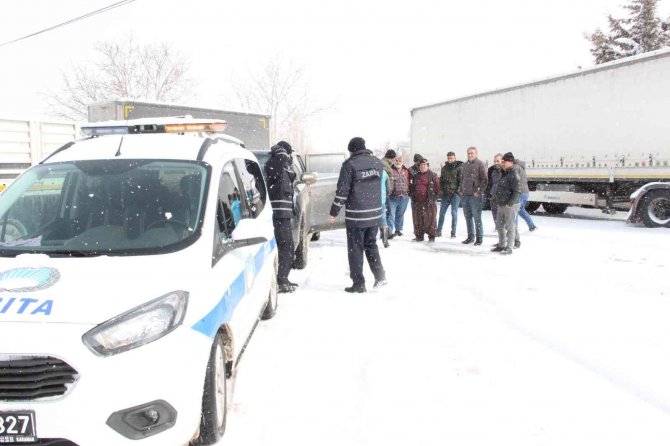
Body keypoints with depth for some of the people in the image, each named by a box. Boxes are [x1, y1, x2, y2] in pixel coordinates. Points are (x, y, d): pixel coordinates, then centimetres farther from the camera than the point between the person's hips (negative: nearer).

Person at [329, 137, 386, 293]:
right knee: (371, 245, 21)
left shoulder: (349, 165, -12)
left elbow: (342, 191, -13)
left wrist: (334, 212, -4)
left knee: (355, 249, 5)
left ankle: (359, 283, 8)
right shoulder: (377, 163, 4)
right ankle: (380, 276, 15)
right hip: (375, 213, 5)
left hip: (356, 215, -5)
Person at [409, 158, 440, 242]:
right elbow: (412, 187, 25)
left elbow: (437, 187, -2)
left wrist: (435, 197, -8)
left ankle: (431, 236, 2)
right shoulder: (416, 176, 18)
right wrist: (412, 195, 13)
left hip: (429, 202, -5)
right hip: (417, 202, 5)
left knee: (430, 219, -4)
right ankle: (419, 236, 16)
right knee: (418, 220, 7)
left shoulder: (433, 175, 2)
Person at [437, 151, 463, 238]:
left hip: (455, 193, -4)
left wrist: (458, 190, -14)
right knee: (442, 212, 3)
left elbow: (462, 180, -6)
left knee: (454, 212, -2)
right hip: (446, 193, 4)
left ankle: (453, 232, 4)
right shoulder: (444, 168, 14)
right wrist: (441, 189, 7)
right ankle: (439, 230, 10)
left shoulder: (459, 167, -2)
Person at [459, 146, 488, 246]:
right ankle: (470, 236, 20)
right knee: (468, 217, 11)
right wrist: (461, 190, 13)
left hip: (475, 196, -7)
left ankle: (479, 238, 4)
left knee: (477, 218, -3)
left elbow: (485, 180, -10)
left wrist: (479, 191, -15)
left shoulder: (480, 164, -5)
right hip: (465, 195, 7)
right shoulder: (465, 165, 16)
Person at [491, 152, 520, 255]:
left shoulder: (514, 174, -14)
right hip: (501, 204, 10)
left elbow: (516, 191, -20)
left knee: (510, 227, -4)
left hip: (511, 205, -10)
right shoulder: (504, 174, 15)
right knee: (500, 226, 16)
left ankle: (509, 247, 1)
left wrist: (510, 203, -23)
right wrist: (496, 198, 15)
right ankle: (501, 245, 28)